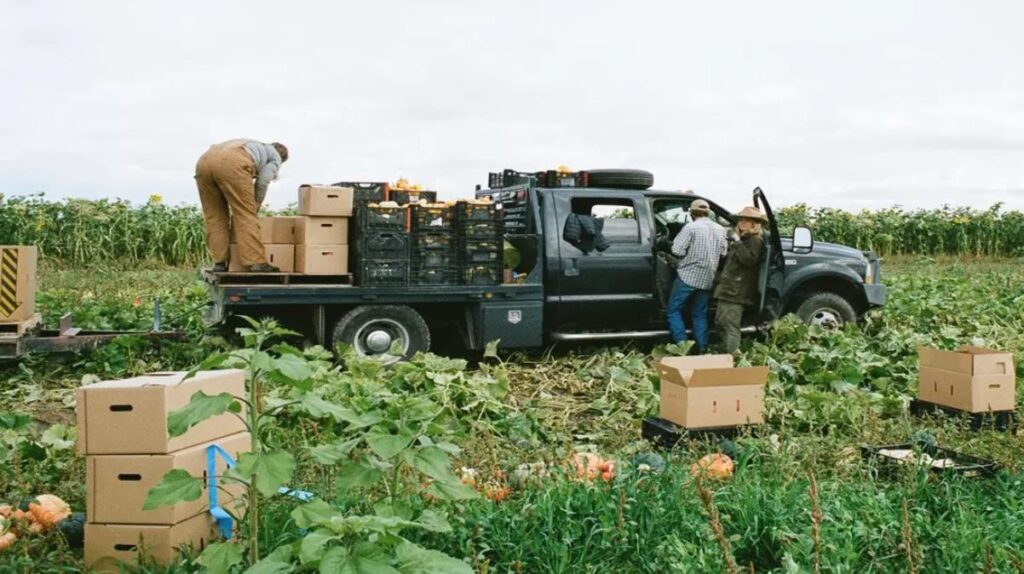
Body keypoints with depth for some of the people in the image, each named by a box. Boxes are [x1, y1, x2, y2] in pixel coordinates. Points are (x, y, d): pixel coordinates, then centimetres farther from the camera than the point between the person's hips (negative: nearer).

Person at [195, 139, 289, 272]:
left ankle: (219, 263, 12)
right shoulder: (275, 156, 27)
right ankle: (256, 263, -3)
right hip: (232, 164, -6)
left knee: (215, 217, 13)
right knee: (246, 217, -1)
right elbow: (262, 182, 13)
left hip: (204, 161, 6)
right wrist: (255, 208, 25)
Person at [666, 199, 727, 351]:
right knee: (700, 314, 15)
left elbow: (677, 250, -16)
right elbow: (724, 253, 11)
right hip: (707, 279, 6)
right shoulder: (720, 229, 8)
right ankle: (701, 349, 12)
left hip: (688, 276, -6)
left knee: (673, 310, 4)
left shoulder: (691, 227, -11)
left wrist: (690, 253, 4)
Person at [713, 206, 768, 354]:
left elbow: (750, 260, -22)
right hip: (728, 289, 10)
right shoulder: (743, 239, 24)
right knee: (720, 323, 12)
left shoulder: (756, 240, -5)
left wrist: (737, 243, -22)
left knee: (730, 325, -16)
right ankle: (724, 353, 19)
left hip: (737, 291, -10)